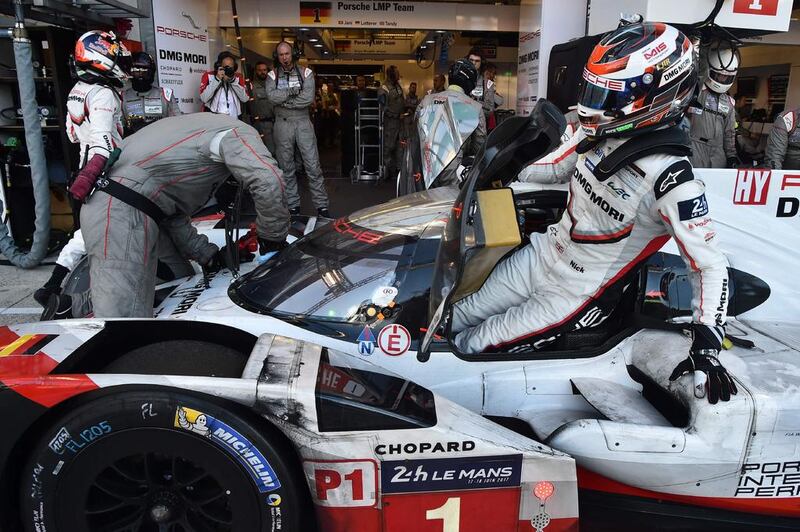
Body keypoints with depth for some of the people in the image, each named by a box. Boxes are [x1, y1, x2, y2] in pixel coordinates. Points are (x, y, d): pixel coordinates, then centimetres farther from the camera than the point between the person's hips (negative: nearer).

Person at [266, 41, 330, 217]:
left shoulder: (305, 73, 2)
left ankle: (321, 205, 1)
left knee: (313, 165, -3)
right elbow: (271, 96, -12)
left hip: (303, 123, -1)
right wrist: (293, 91, -13)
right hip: (282, 124, 2)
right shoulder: (273, 75, 6)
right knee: (286, 168, 6)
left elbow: (308, 98, -14)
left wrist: (284, 101, -11)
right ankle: (293, 206, 15)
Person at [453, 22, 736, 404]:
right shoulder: (598, 135, -7)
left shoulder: (672, 180, -27)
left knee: (471, 347, -4)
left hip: (577, 297, -6)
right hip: (540, 256, 7)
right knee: (452, 321, 10)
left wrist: (707, 347, -30)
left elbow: (710, 265, -22)